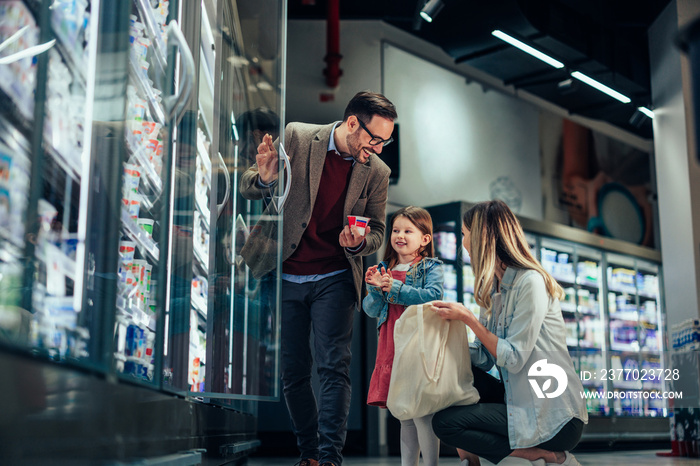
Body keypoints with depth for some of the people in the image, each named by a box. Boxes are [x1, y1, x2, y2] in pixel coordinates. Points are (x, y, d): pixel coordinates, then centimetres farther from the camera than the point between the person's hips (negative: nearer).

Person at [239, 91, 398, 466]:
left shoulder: (377, 172, -2)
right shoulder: (296, 137, -6)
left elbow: (377, 232, 9)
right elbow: (247, 188, 1)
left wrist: (359, 242, -15)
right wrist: (265, 178, -23)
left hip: (334, 280, 0)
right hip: (284, 276, 0)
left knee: (334, 367, -12)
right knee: (292, 372, 6)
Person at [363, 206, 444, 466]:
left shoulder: (431, 268, 1)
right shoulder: (384, 269, 14)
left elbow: (433, 296, -17)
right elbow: (371, 310, 11)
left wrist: (394, 288, -20)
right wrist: (376, 289, -9)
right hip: (391, 347, 5)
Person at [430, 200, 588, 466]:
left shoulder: (530, 282, -15)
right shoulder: (492, 288, 10)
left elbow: (513, 359, -21)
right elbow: (483, 360, 6)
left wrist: (468, 317, -16)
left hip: (555, 418, -8)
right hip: (518, 402, 8)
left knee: (445, 422, -15)